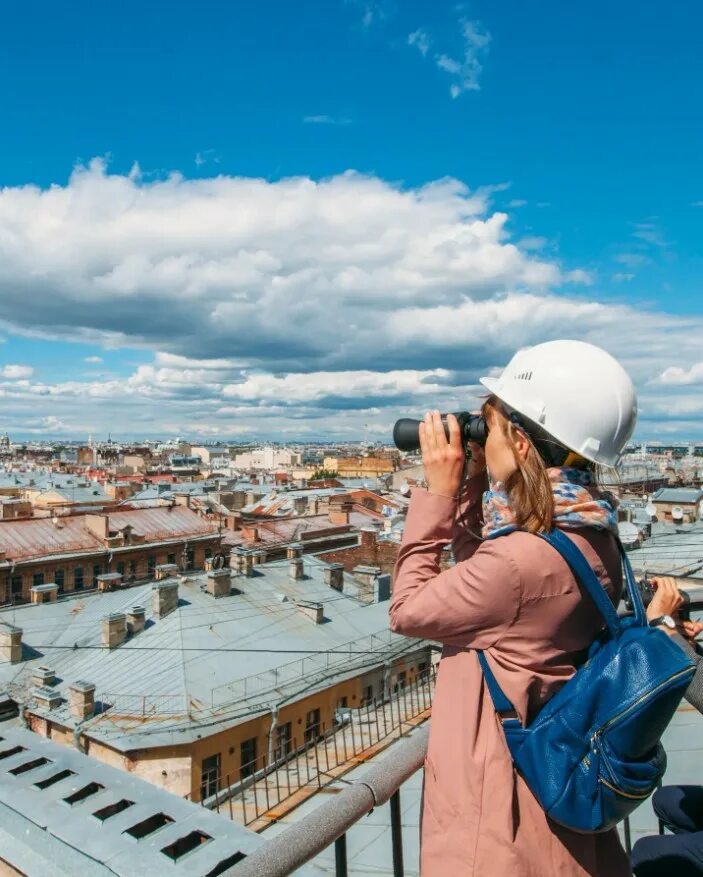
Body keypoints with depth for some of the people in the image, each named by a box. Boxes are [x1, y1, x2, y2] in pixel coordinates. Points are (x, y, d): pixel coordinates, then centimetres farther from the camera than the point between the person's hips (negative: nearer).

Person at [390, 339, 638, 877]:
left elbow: (408, 610, -18)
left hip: (499, 797, -8)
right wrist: (471, 486, -4)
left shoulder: (521, 559, -33)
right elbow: (477, 572, 8)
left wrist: (438, 494, -17)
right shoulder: (588, 533, -5)